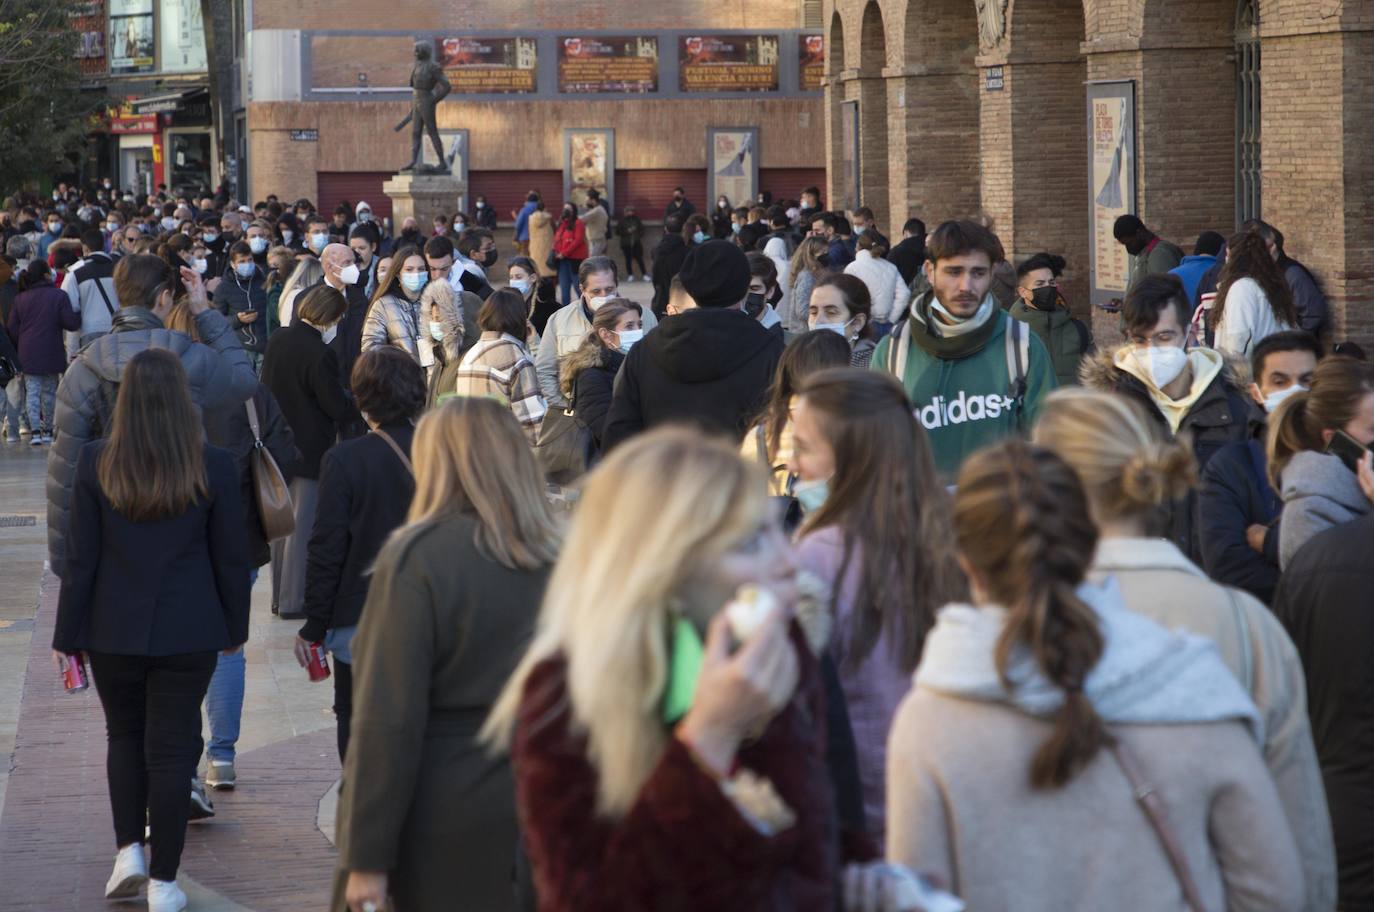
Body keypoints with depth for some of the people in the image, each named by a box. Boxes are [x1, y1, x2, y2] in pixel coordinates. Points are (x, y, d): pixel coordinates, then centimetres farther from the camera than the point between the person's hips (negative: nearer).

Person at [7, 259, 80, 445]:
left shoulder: (20, 299, 4)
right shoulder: (58, 296, -8)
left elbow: (12, 329, 6)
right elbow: (71, 323, -12)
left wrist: (18, 348, 20)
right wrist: (80, 315, 8)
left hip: (28, 354, 2)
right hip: (51, 353, -2)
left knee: (32, 391, 3)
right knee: (50, 391, 12)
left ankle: (35, 431, -8)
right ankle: (48, 430, 16)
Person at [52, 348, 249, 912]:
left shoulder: (95, 464, -9)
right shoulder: (214, 469, -9)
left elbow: (81, 559, -5)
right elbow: (230, 558, -1)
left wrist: (67, 635, 3)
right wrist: (234, 627, 12)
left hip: (114, 631, 1)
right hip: (187, 632, -1)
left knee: (124, 737, 22)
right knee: (171, 748, 6)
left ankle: (129, 852, 16)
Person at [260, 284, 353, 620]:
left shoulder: (278, 341, 2)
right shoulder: (320, 354, -21)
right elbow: (338, 408, -17)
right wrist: (359, 402, 1)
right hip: (310, 450, -8)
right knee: (303, 526, 0)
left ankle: (281, 594, 24)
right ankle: (293, 601, 3)